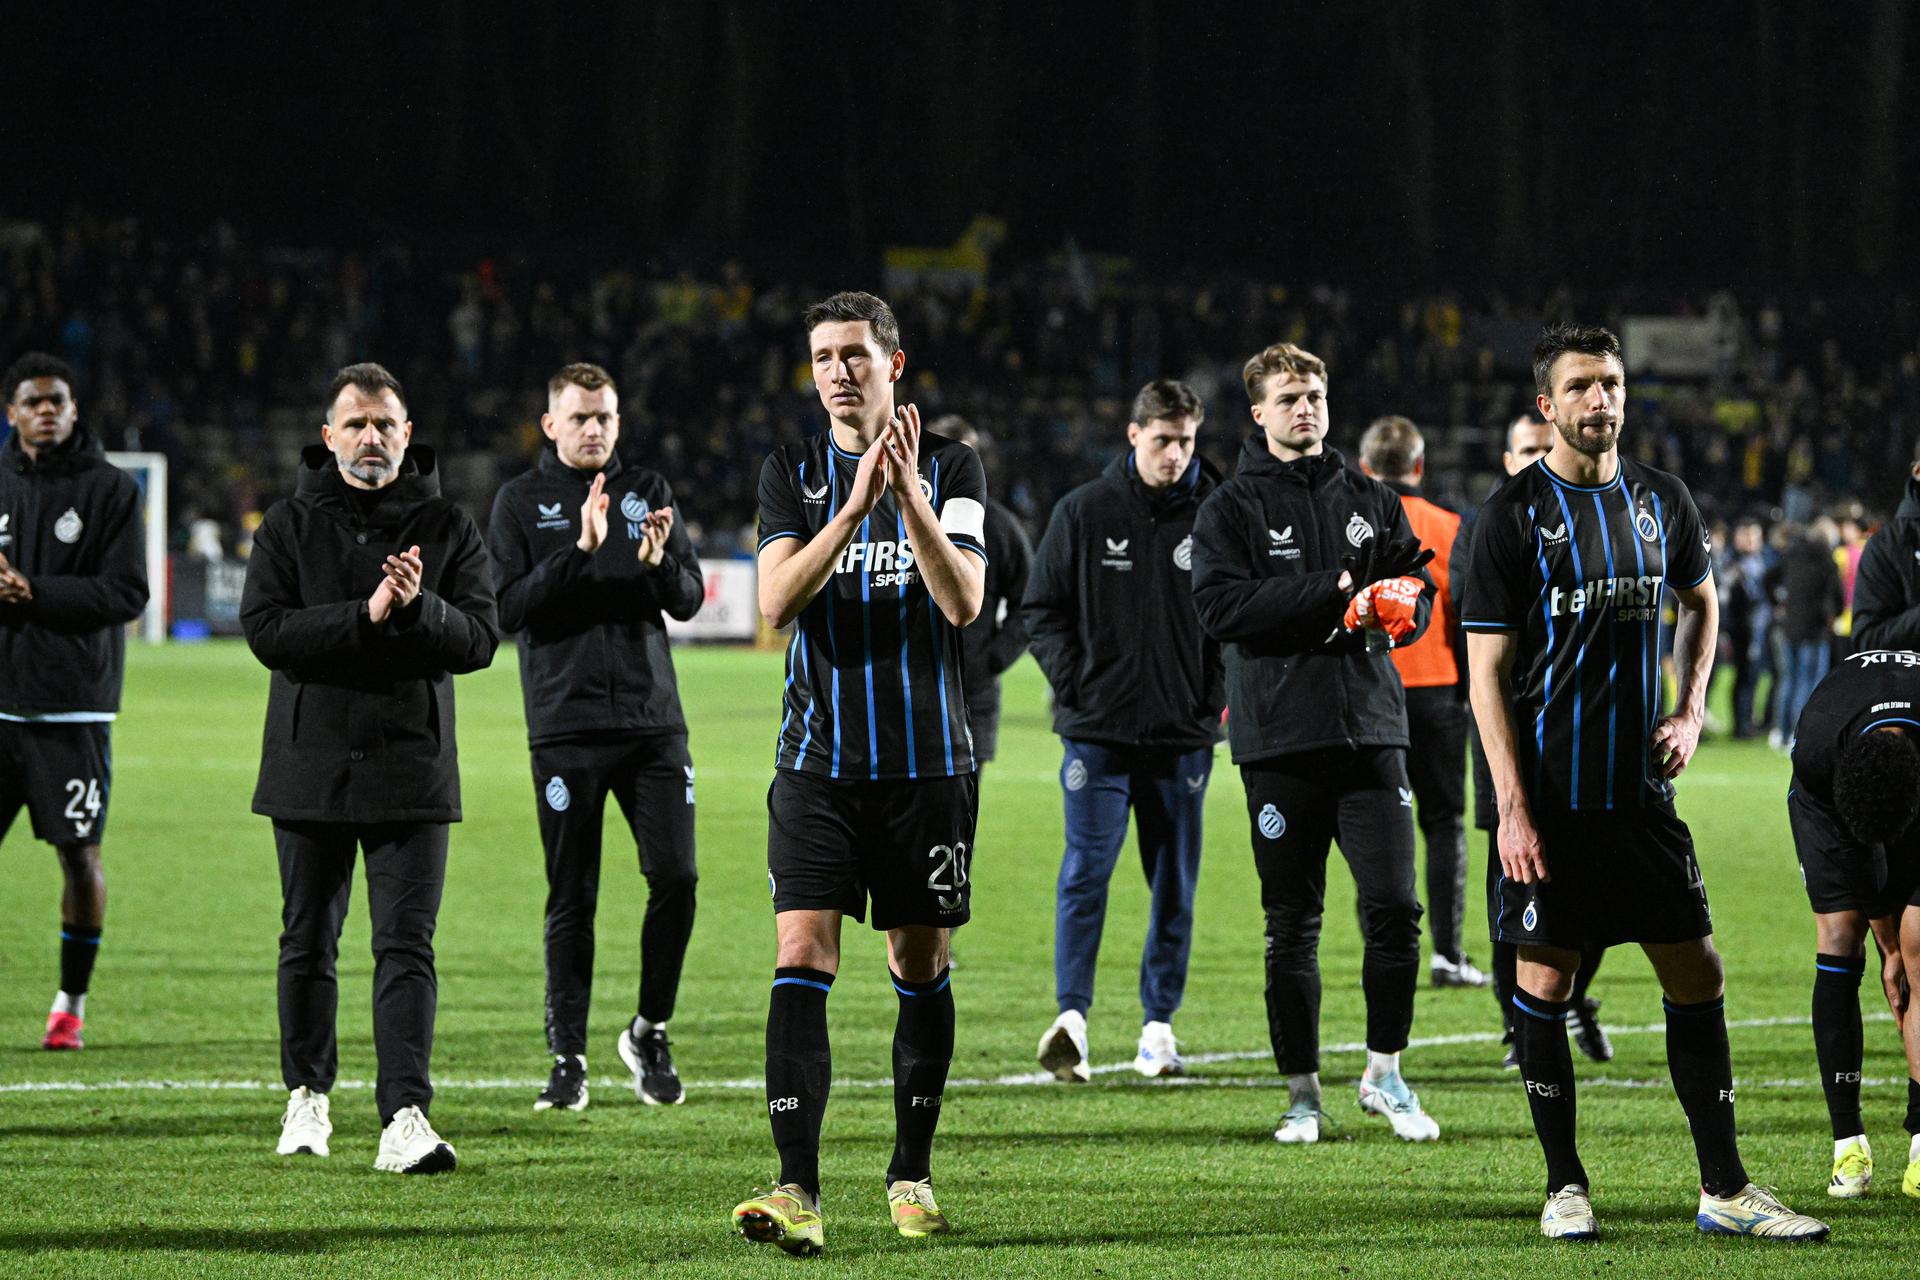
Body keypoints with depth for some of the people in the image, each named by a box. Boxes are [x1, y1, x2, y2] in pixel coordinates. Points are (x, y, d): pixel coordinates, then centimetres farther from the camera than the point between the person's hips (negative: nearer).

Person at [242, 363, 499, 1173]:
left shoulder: (446, 529, 5)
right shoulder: (290, 526, 4)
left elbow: (479, 640, -2)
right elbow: (267, 630, -9)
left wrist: (419, 608, -21)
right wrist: (366, 617, -19)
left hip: (412, 766, -1)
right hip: (311, 764, 1)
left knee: (406, 946, -8)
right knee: (308, 943, 10)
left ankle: (406, 1116, -13)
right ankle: (307, 1094, 27)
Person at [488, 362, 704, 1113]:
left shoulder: (647, 491, 12)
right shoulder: (522, 502, 4)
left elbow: (690, 601, 9)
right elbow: (507, 607, -6)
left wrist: (660, 562, -13)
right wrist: (579, 551, -18)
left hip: (652, 721, 2)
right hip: (565, 726, -2)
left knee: (676, 876, -6)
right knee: (571, 897, -2)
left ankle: (649, 1032, 12)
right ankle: (568, 1058, 6)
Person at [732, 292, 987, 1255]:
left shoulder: (951, 468, 2)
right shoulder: (792, 473, 5)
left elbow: (963, 602, -10)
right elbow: (776, 602, -9)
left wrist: (908, 495, -22)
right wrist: (857, 506, -20)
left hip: (928, 759, 0)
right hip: (819, 759, 0)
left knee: (921, 970, 8)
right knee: (801, 961, -12)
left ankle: (911, 1175, 22)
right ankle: (797, 1189, -18)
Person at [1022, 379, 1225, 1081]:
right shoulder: (1084, 511, 2)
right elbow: (1042, 608, 6)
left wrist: (1217, 698, -1)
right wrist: (1074, 683, -5)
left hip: (1183, 733, 2)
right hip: (1098, 730, -2)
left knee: (1175, 882, 6)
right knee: (1087, 869, -12)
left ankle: (1158, 1024, 14)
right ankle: (1071, 1017, -16)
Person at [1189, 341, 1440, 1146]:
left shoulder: (1371, 501, 14)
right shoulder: (1233, 507, 3)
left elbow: (1416, 590, 17)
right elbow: (1222, 606, -11)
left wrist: (1400, 608, -7)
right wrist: (1335, 591, -15)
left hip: (1371, 730, 2)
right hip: (1279, 738, -2)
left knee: (1394, 906, -5)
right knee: (1291, 923, 2)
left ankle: (1385, 1073, 11)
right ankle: (1302, 1091, 12)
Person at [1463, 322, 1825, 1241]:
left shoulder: (1660, 501, 7)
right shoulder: (1514, 514, -7)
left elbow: (1700, 601, 27)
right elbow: (1487, 672, -7)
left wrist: (1690, 712, 10)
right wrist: (1513, 810, -14)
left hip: (1641, 787, 4)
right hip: (1549, 794, -4)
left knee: (1696, 973, 3)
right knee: (1546, 980, 1)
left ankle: (1724, 1189, 8)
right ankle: (1565, 1187, 12)